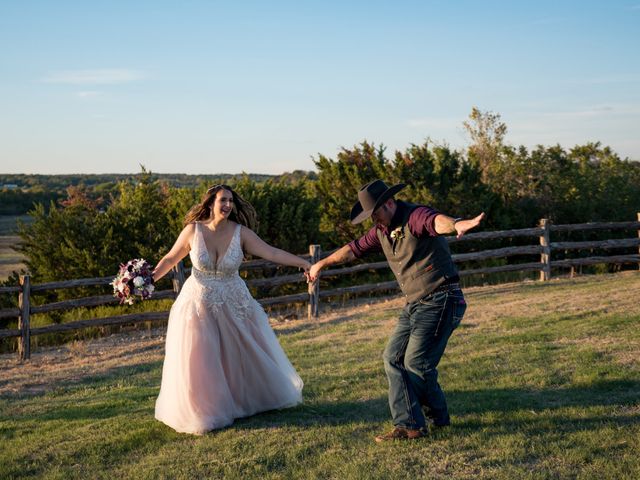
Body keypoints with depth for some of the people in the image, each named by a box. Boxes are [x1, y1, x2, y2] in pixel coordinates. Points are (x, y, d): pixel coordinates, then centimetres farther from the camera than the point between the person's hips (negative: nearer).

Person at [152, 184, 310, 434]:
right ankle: (204, 412, 21)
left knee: (243, 355, 13)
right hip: (199, 305, -1)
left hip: (233, 306, 1)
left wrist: (305, 263, -24)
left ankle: (245, 400, 38)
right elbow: (171, 258, 0)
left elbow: (272, 253, -16)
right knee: (199, 361, 2)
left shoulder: (241, 232, -11)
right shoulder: (193, 230, -12)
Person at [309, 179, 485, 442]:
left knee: (417, 363, -9)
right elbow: (353, 249, 26)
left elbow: (437, 221, -40)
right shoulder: (381, 231, 11)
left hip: (440, 300, -9)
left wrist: (457, 224, -64)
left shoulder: (415, 216, -16)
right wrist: (322, 263, 39)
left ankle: (437, 416, 9)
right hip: (414, 304, 9)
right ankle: (408, 425, 11)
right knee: (394, 358, 6)